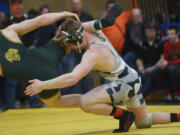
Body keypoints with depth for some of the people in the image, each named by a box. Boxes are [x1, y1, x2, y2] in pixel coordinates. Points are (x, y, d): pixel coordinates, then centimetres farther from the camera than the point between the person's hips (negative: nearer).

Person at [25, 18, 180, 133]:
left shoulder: (93, 53, -29)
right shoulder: (97, 33, -4)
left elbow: (72, 78, -39)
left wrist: (43, 85, -33)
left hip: (125, 84, -10)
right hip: (132, 78, 10)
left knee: (85, 102, -26)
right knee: (144, 122, 25)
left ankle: (125, 116, -11)